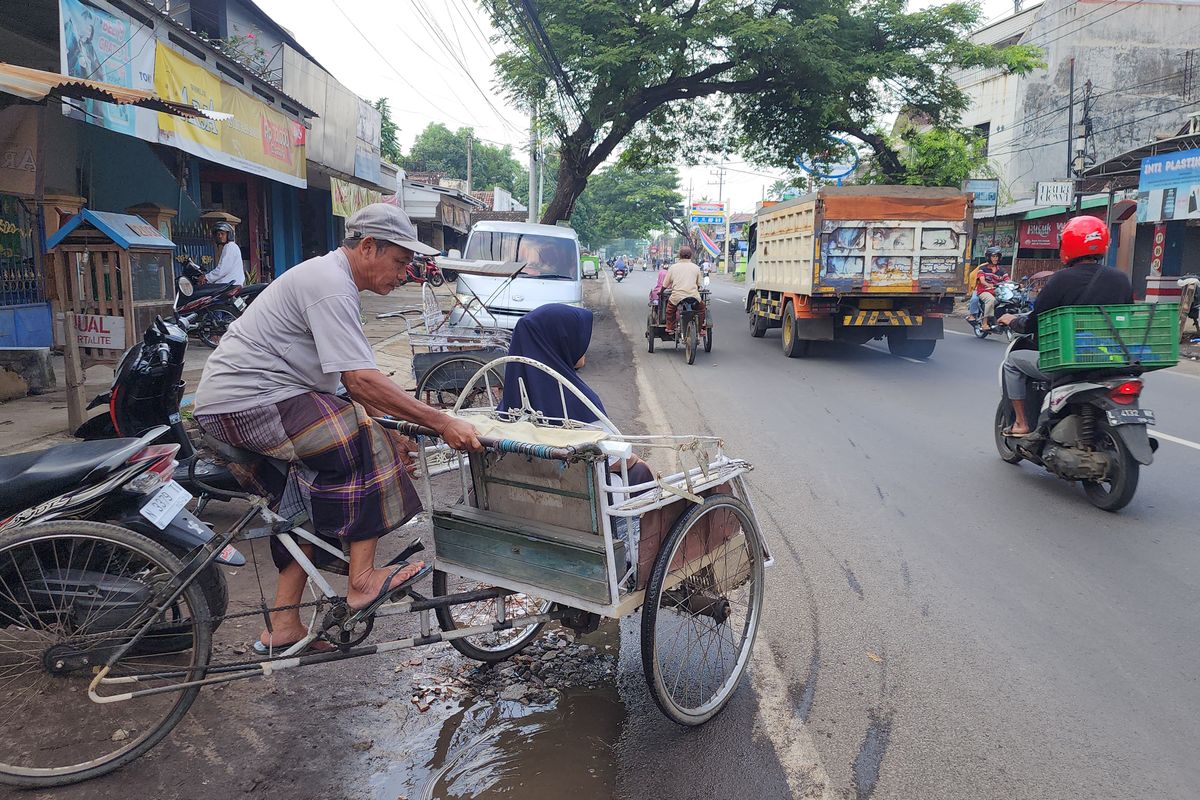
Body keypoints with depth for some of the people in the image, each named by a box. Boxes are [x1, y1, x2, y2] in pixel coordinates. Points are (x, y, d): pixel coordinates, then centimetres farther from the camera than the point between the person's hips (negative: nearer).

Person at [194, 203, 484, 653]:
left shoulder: (331, 278, 17)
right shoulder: (331, 286, -17)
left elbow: (351, 379, 18)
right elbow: (362, 381, -25)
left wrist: (394, 429, 10)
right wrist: (441, 423, -23)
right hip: (249, 404, -11)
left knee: (311, 504, 14)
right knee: (368, 446, -17)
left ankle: (283, 626, 21)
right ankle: (363, 582, -12)